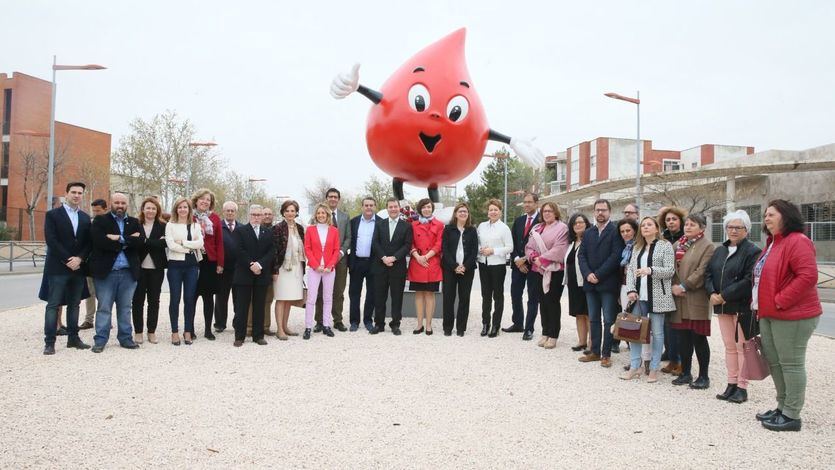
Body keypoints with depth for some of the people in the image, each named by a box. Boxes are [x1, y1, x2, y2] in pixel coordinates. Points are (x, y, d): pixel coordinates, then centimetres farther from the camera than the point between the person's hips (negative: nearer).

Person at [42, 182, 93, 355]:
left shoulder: (85, 217, 12)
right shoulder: (53, 214, -1)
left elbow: (89, 243, 8)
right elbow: (51, 240, -10)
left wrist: (79, 258, -9)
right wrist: (67, 261, -15)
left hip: (78, 267, 5)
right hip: (58, 267, -5)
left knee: (74, 304, 10)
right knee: (53, 305, -3)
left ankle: (73, 338, 17)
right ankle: (49, 342, 0)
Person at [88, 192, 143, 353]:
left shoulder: (134, 222, 11)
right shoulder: (100, 221, 1)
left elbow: (140, 241, -6)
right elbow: (100, 242, -16)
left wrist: (119, 238, -14)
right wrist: (127, 241, -11)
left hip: (128, 272, 3)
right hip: (105, 271, -3)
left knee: (125, 307, 11)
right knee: (104, 308, 3)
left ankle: (125, 338, 19)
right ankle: (100, 340, 12)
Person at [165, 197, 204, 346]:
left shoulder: (195, 226, 11)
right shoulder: (170, 225, 4)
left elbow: (200, 243, -4)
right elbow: (171, 244, -9)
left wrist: (183, 242, -11)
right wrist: (190, 248, -8)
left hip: (192, 265, 2)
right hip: (175, 265, -2)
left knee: (189, 299, 4)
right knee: (175, 299, 2)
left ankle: (188, 331, 13)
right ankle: (175, 332, 11)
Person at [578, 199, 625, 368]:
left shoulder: (615, 232, -4)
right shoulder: (588, 233, 14)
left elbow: (616, 256, -13)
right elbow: (581, 255, 8)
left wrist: (598, 275, -15)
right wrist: (588, 274, -9)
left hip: (608, 284, -5)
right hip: (590, 284, 6)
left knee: (608, 320, 1)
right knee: (593, 320, 11)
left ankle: (606, 354, 7)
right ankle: (595, 352, 19)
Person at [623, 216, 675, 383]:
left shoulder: (665, 245, -2)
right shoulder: (637, 247, 15)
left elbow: (670, 270, -9)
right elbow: (630, 269, 9)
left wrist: (650, 270, -24)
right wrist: (631, 290, -5)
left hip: (657, 296, -5)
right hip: (638, 296, 5)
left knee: (657, 332, 2)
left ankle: (654, 369, 12)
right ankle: (635, 367, 16)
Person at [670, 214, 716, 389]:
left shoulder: (707, 246, -5)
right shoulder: (678, 244, 14)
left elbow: (701, 272, -14)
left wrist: (684, 287, -14)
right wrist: (673, 285, -4)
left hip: (696, 300, -6)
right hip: (679, 299, 6)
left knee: (699, 338, 0)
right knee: (683, 338, 10)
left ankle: (703, 376, 11)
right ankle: (685, 373, 22)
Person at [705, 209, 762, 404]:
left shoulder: (753, 251, -8)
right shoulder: (719, 251, 13)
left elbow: (749, 281, -17)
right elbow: (709, 273, 11)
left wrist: (724, 296, -17)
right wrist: (712, 293, -7)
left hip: (743, 307, -6)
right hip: (723, 307, 6)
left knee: (742, 347, 1)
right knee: (729, 347, 13)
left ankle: (742, 387, 10)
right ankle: (731, 384, 21)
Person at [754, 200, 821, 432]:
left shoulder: (798, 242, -15)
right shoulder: (772, 243, 16)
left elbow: (808, 276, -24)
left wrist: (781, 301, -22)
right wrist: (760, 303, 13)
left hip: (791, 315, -10)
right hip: (769, 314, 10)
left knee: (791, 364, -1)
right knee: (773, 361, 16)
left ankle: (791, 415, 8)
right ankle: (782, 407, 28)